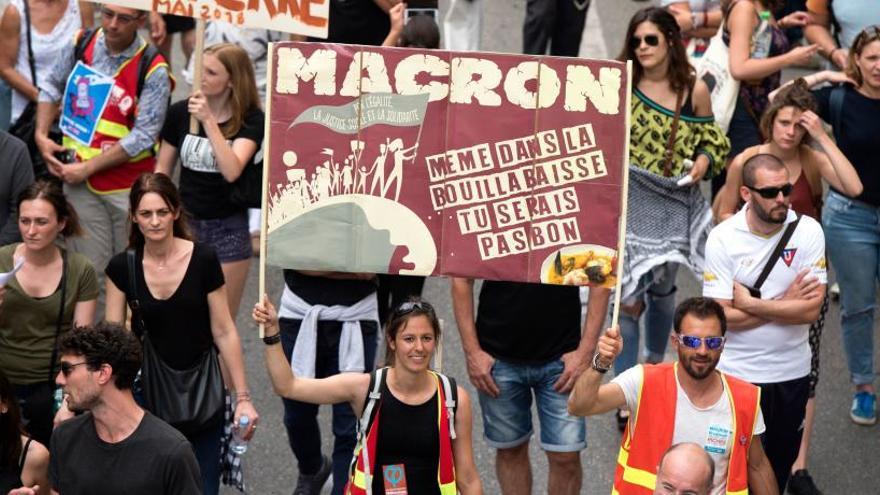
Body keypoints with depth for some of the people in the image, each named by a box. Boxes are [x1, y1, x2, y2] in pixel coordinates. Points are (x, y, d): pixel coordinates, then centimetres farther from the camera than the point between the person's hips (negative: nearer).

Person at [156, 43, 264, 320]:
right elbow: (162, 169, 10)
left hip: (228, 228, -2)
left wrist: (209, 121, -25)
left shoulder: (250, 120, -6)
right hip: (185, 223, 2)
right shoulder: (180, 112, 1)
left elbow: (232, 171, -22)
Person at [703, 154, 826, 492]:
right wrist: (785, 303, -15)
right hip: (737, 373, -2)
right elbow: (722, 316, -17)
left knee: (780, 465, 17)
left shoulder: (807, 231, -9)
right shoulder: (722, 239, -11)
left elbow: (811, 309, -16)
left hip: (791, 372, 2)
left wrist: (750, 304, -17)